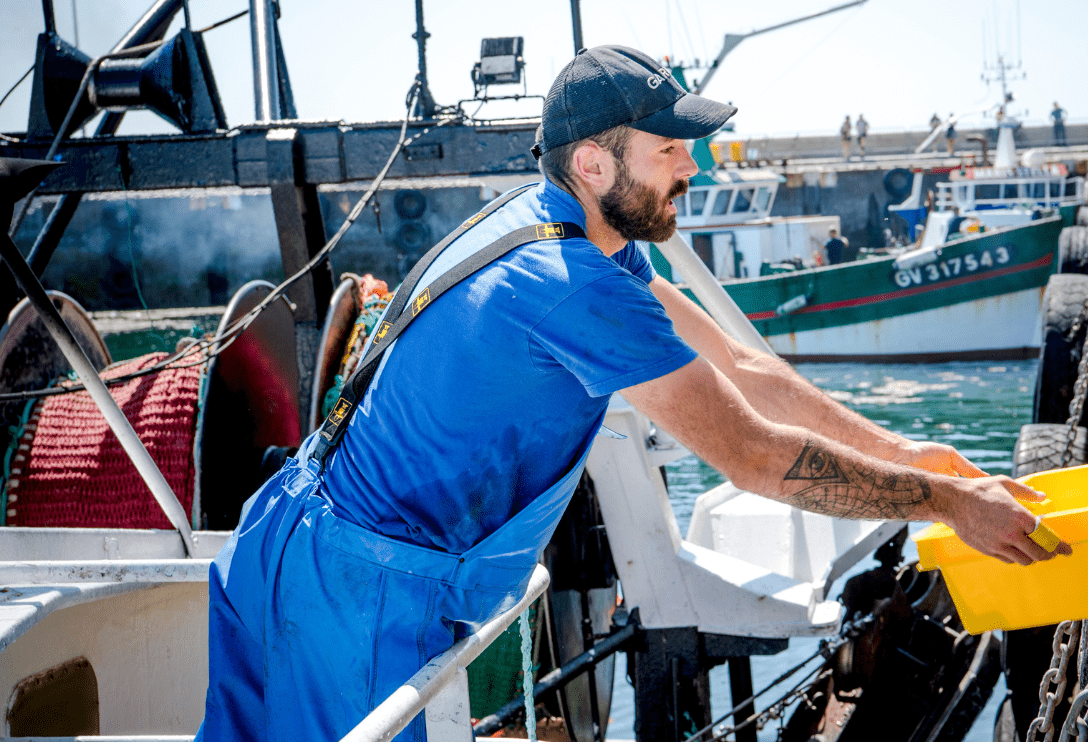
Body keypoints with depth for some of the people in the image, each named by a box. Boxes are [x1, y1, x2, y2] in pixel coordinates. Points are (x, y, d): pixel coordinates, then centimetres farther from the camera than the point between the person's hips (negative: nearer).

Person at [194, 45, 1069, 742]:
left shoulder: (569, 228, 6)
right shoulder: (572, 287, -25)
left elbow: (736, 365, 11)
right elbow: (753, 455, -21)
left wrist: (897, 449, 11)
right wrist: (945, 500, -12)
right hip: (358, 593, -9)